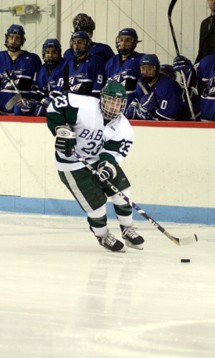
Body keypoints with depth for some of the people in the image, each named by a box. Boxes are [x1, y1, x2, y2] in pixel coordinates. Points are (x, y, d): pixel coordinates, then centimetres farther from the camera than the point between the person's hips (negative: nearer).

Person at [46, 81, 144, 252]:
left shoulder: (123, 128, -12)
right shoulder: (84, 106, -28)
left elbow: (113, 151, -16)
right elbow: (56, 105, -21)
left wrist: (108, 164, -37)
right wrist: (62, 129, -30)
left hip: (99, 158, 6)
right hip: (73, 165, -6)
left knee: (122, 191, 1)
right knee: (96, 203, -6)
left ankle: (128, 230, 23)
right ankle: (103, 236, 21)